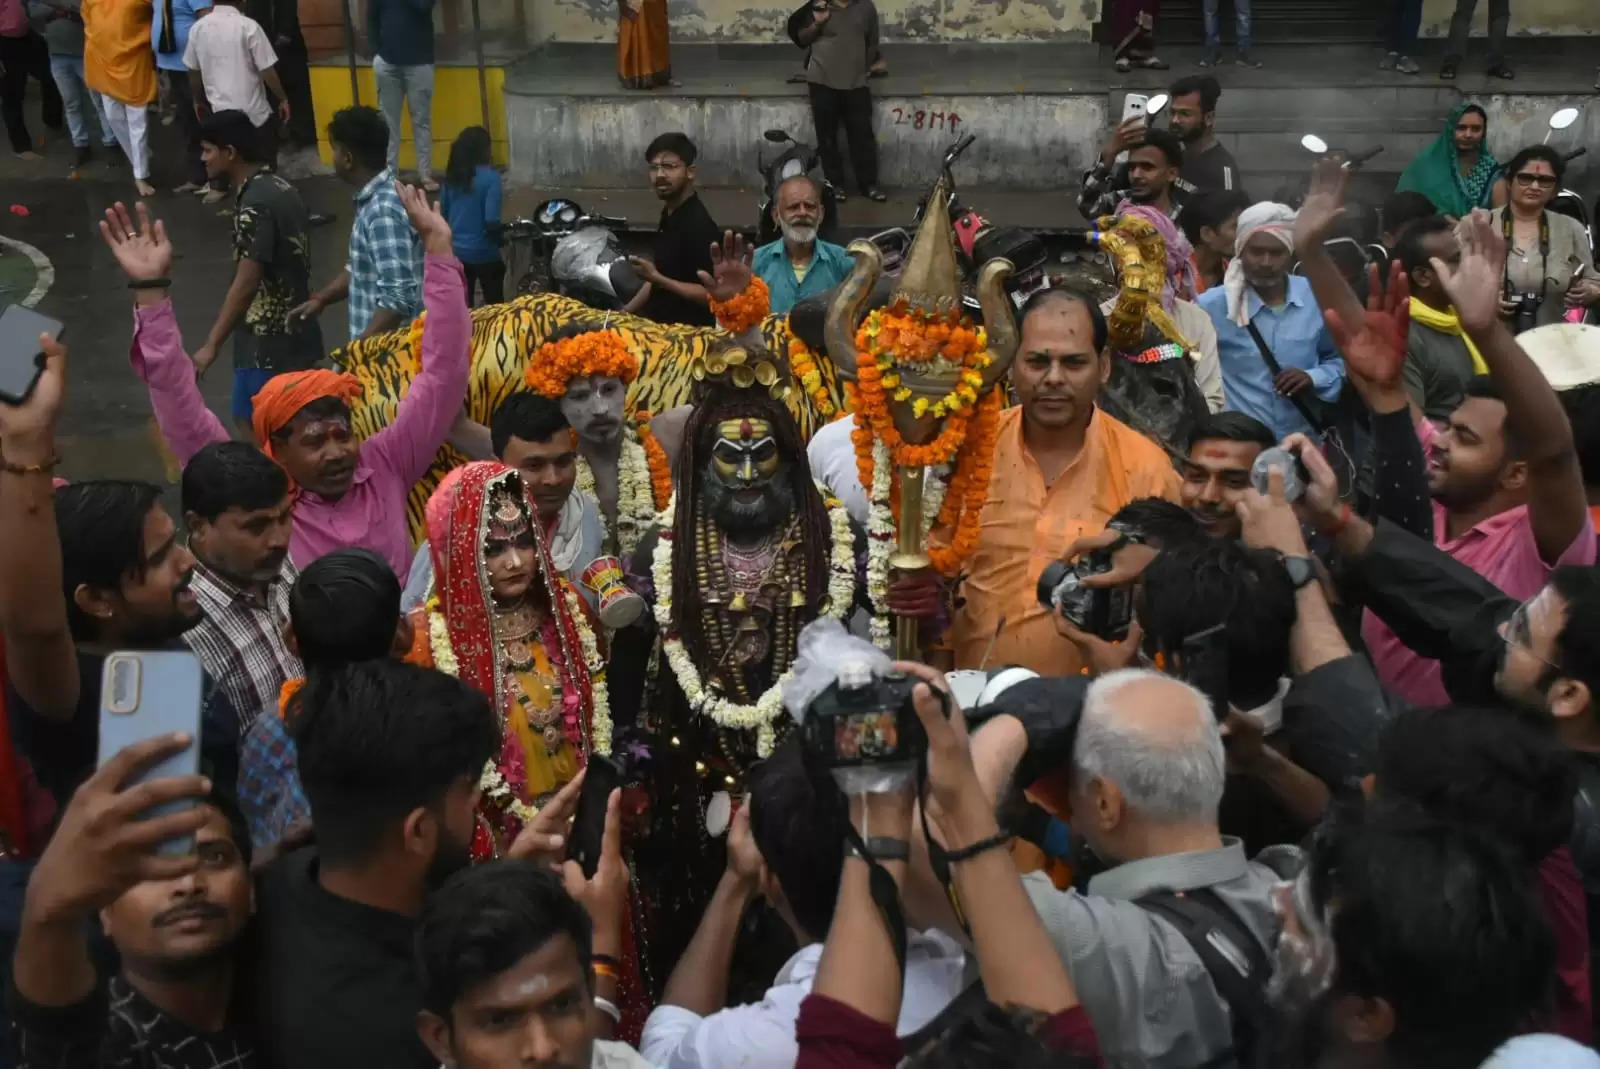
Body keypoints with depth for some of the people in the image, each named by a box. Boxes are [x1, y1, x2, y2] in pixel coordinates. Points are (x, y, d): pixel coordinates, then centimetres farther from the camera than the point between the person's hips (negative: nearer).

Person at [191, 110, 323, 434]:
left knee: (254, 425, 1)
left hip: (268, 339, -9)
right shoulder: (280, 188, 9)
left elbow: (247, 283, -24)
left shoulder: (255, 204, -20)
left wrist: (211, 345, -21)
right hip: (293, 332, 9)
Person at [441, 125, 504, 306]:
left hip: (455, 251, 5)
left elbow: (442, 212, 8)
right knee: (495, 305, 9)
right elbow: (491, 220, -21)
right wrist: (498, 239, -3)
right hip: (483, 253, -5)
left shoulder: (452, 176, 3)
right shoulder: (490, 177, -14)